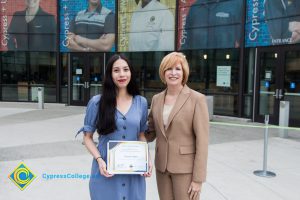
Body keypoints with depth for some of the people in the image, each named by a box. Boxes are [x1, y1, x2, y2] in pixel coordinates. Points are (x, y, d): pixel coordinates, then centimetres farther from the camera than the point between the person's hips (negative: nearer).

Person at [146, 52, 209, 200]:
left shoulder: (197, 99, -10)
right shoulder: (157, 99, 5)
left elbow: (202, 141, -12)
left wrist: (198, 178, -14)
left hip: (185, 168, -5)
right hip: (162, 166, 5)